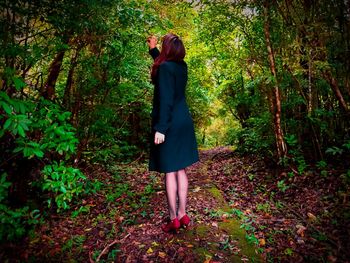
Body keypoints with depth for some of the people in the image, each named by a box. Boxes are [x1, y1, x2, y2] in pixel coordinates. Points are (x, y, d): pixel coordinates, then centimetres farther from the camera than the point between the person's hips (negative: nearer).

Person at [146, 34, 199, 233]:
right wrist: (153, 49, 39)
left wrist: (160, 128, -20)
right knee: (181, 170, 12)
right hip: (184, 123, 8)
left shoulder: (165, 68, -12)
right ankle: (183, 214, 22)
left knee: (170, 172, 1)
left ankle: (174, 219, 13)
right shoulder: (182, 66, 11)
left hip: (170, 125, -8)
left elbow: (165, 100, -20)